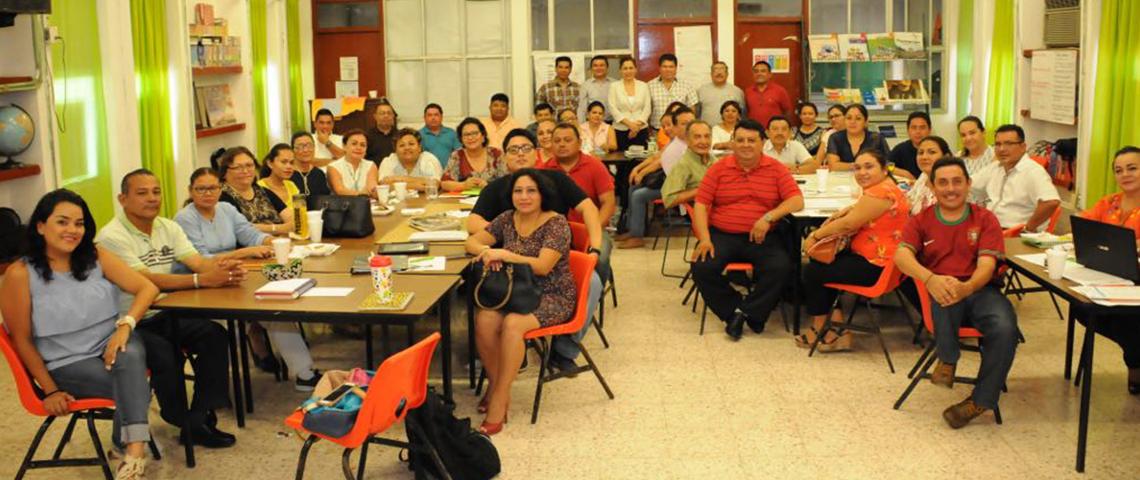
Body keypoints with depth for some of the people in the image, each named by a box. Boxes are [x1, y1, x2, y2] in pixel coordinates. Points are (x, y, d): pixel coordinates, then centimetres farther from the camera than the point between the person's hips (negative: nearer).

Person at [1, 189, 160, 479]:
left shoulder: (96, 257, 1)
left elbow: (148, 288, -4)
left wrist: (125, 325, -22)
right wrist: (50, 390, -6)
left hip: (112, 345, 3)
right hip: (67, 364, -3)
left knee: (131, 356, -34)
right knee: (135, 388, -29)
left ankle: (135, 448, -39)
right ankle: (130, 439, -4)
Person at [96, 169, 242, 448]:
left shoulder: (168, 227, 6)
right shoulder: (111, 237, -16)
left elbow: (198, 262, -7)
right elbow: (146, 281, -27)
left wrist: (225, 269, -32)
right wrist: (202, 280, -38)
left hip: (163, 315, 7)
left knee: (215, 335, -16)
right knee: (165, 354, -31)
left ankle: (201, 418, -8)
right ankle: (185, 423, -5)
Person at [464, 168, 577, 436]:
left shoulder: (556, 224, -11)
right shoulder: (507, 219, 7)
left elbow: (542, 266, -22)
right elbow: (472, 242, 9)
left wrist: (503, 255, -26)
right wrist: (486, 251, -14)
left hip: (553, 298, -5)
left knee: (512, 324, -33)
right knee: (484, 320, -26)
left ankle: (498, 402, -24)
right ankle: (495, 386, -9)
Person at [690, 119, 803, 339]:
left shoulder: (776, 169, 5)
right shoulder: (719, 168, 6)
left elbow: (797, 201, -4)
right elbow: (701, 204, 1)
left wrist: (769, 217, -20)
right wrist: (704, 238, -13)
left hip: (762, 238, 0)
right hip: (721, 234, 1)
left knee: (781, 268, -28)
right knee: (702, 268, -26)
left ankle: (744, 312, -8)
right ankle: (734, 311, -4)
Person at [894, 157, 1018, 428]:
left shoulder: (985, 219, 9)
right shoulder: (921, 221, 10)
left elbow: (986, 266, -5)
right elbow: (902, 255, -9)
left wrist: (967, 288, -30)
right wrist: (930, 279, -31)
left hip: (980, 290, 1)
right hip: (940, 290, -1)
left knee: (1005, 328, -30)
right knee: (945, 295, -39)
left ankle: (981, 400, -9)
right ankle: (947, 360, -11)